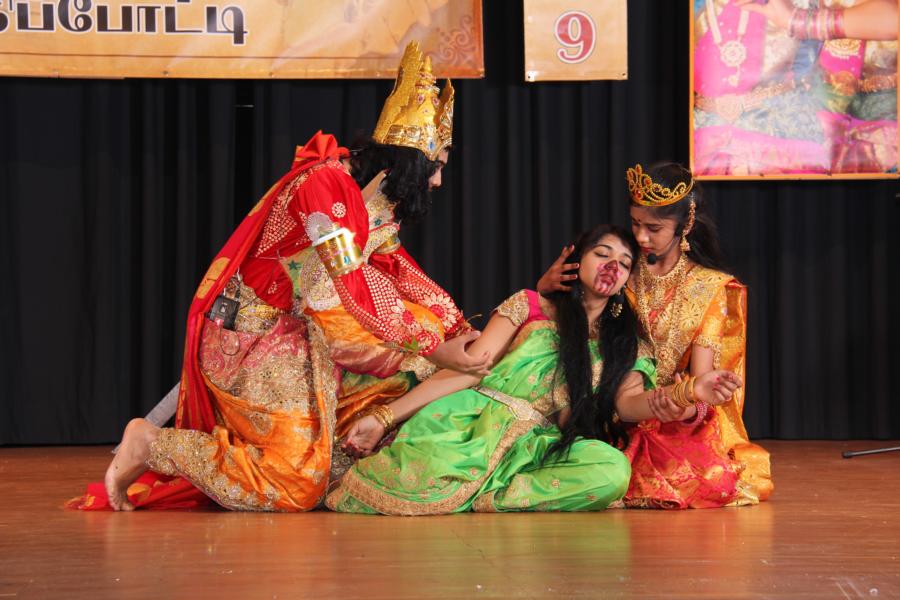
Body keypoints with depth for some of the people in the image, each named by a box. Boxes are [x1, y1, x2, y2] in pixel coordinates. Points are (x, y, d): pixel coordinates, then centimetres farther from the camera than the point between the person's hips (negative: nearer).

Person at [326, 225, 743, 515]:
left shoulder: (624, 344, 19)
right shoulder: (532, 306, 11)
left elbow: (629, 402, -2)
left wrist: (688, 393, -25)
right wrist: (382, 418, -6)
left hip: (537, 447, 3)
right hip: (474, 420, -3)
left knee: (613, 469, -32)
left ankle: (484, 498, -27)